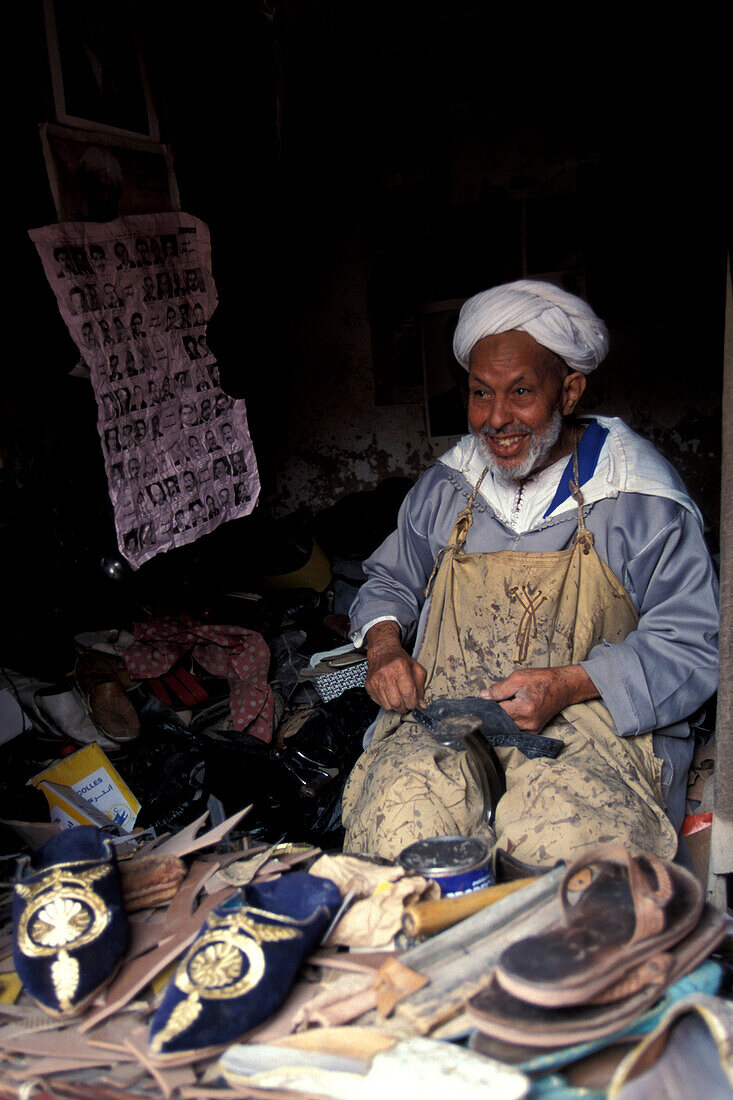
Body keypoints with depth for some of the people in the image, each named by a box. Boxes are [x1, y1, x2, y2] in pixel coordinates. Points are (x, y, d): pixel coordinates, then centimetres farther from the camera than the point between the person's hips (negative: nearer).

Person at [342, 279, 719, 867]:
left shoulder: (642, 502, -1)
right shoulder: (443, 488, 13)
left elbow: (692, 646, -2)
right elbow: (390, 580, 27)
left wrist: (570, 685, -17)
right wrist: (385, 643, 3)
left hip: (588, 726, -2)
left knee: (562, 845, -33)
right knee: (392, 827, -28)